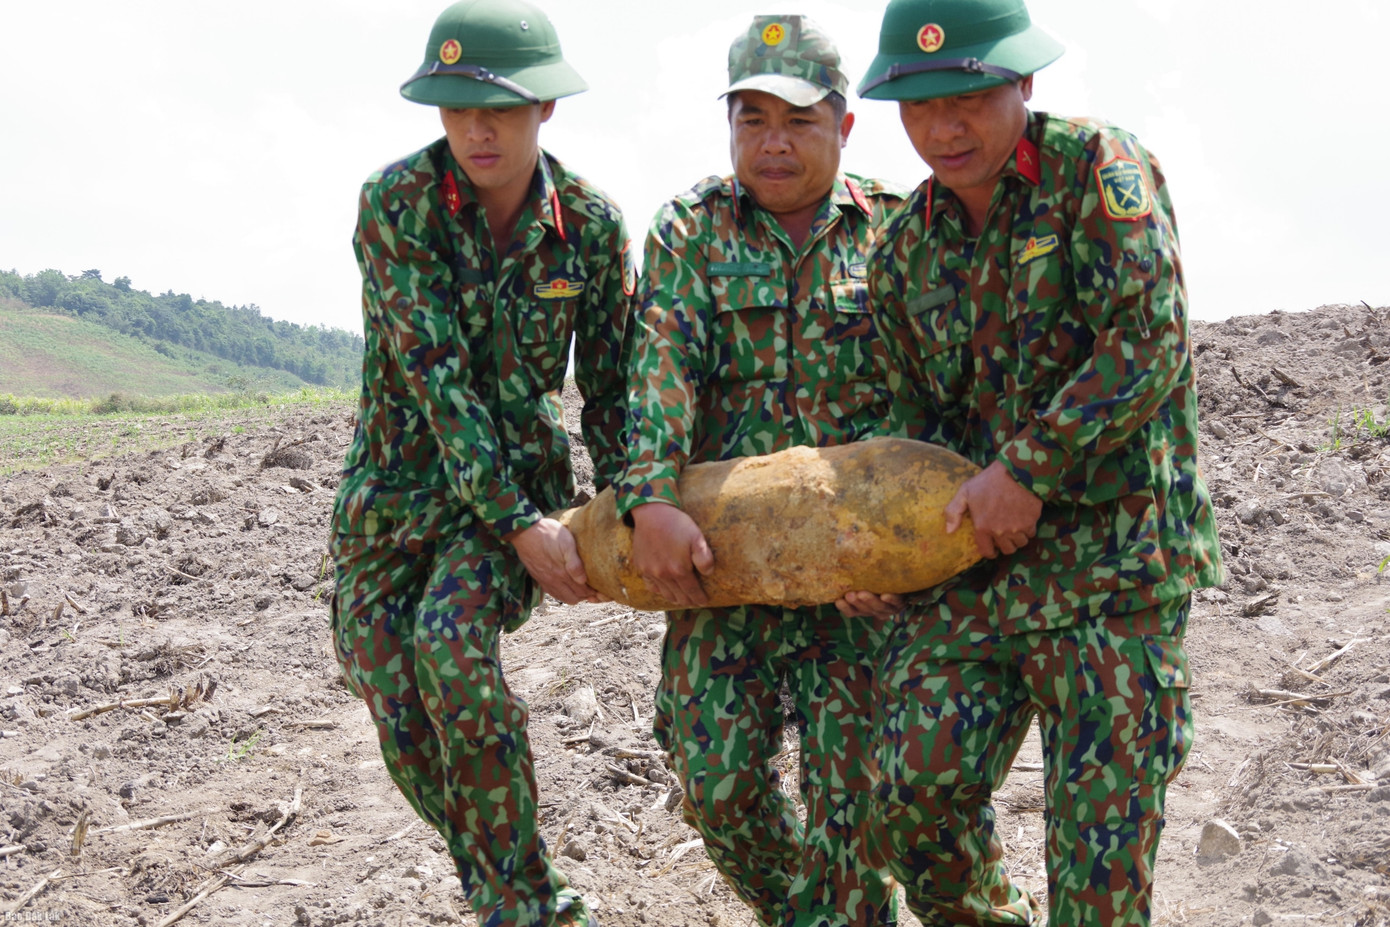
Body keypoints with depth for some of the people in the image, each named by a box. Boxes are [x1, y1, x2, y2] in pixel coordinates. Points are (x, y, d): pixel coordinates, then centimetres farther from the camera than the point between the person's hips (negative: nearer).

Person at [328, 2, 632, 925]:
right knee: (405, 723, -2)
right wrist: (520, 526, -24)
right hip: (399, 480, 1)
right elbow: (434, 373, -20)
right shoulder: (396, 201, -14)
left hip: (522, 469, -1)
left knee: (451, 635, -28)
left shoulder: (592, 223, -7)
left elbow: (610, 388, 3)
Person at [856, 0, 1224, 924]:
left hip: (1114, 558, -5)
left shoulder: (1097, 168, -8)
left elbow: (1150, 343, -17)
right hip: (970, 560, 5)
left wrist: (1027, 469, -18)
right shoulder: (906, 248, 10)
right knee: (921, 792, 4)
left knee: (1103, 819, -2)